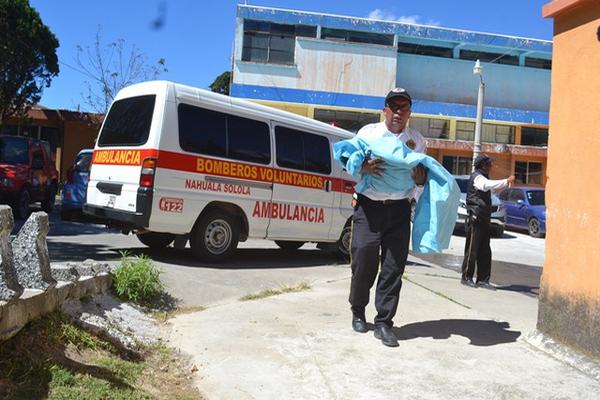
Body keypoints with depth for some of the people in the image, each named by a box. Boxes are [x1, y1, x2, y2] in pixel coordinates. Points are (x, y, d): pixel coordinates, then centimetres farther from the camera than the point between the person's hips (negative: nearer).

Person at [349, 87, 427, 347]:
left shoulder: (417, 140, 12)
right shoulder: (368, 132, 5)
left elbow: (421, 179, 18)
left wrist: (421, 178, -7)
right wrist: (364, 167, -18)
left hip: (399, 209, 2)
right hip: (368, 206, -2)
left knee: (394, 267, 0)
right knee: (364, 262, -1)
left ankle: (384, 323, 8)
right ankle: (358, 312, 23)